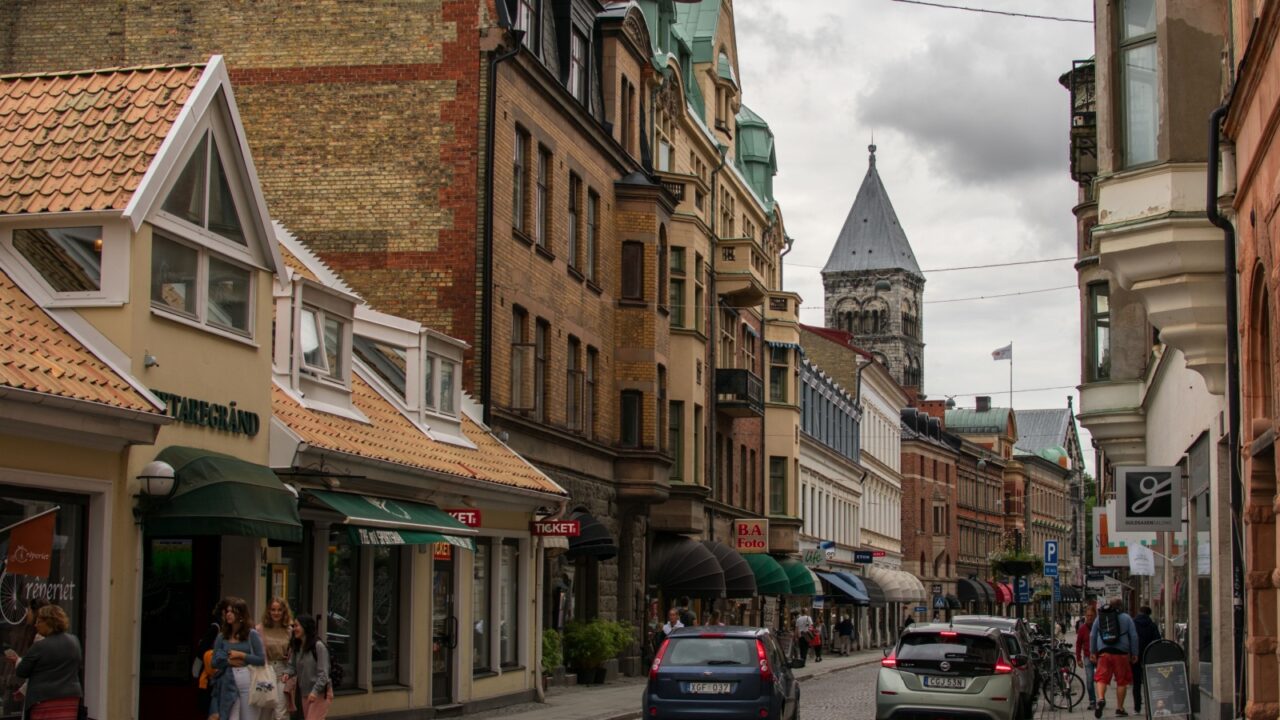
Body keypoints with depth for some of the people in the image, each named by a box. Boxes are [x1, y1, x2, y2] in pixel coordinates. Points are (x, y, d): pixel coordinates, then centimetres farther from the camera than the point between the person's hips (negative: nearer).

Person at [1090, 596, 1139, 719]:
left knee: (1102, 678, 0)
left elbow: (1092, 635, 13)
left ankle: (1100, 698, -27)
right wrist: (1134, 654, 7)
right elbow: (1134, 636, 2)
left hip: (1103, 652, 2)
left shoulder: (1100, 617, 13)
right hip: (1121, 653, -2)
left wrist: (1092, 652, 18)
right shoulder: (1126, 618, 5)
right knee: (1122, 681, 6)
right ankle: (1119, 708, 6)